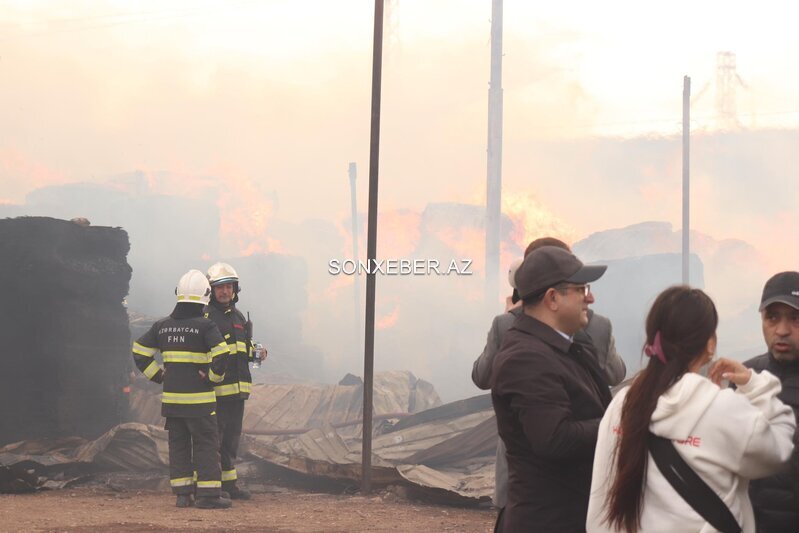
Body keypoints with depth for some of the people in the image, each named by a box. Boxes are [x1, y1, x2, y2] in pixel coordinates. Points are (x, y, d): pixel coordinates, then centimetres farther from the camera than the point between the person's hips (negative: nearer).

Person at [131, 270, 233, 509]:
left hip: (171, 397, 5)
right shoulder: (205, 326, -12)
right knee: (206, 445, 0)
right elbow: (222, 355, -22)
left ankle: (182, 494, 11)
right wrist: (213, 377, -7)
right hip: (199, 398, -5)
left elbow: (140, 353, 11)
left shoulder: (162, 325, 6)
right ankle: (208, 495, -3)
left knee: (178, 445, 10)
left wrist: (159, 376, 12)